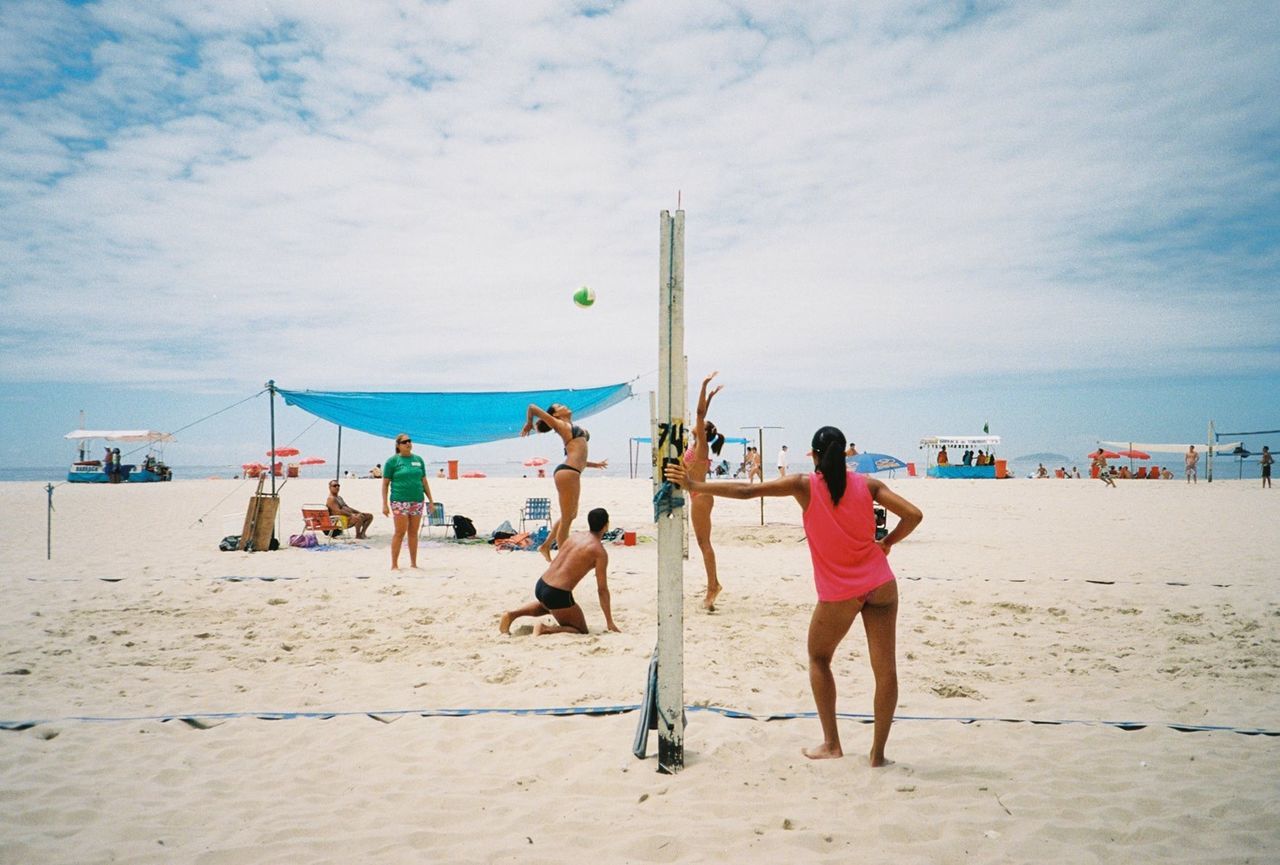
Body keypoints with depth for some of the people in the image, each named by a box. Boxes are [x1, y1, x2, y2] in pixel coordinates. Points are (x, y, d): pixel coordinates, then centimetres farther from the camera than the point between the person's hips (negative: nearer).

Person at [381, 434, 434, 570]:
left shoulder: (418, 459, 13)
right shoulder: (392, 461, 1)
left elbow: (424, 482, 17)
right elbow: (385, 484, 0)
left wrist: (431, 500, 12)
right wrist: (384, 504, -7)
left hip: (417, 501, 4)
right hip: (400, 501, -4)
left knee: (413, 532, 7)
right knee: (400, 532, -6)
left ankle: (413, 563, 16)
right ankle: (394, 565, 2)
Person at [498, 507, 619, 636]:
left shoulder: (576, 536, 11)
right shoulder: (600, 552, -10)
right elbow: (602, 589, -10)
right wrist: (610, 622, -2)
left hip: (540, 585, 8)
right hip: (558, 594, -8)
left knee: (547, 605, 42)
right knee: (581, 631, 12)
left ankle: (513, 614, 19)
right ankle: (545, 629, -10)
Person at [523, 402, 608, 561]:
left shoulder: (573, 428, 25)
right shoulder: (560, 425, 2)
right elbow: (532, 407, -1)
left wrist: (595, 464, 31)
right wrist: (529, 424, 13)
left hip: (573, 473, 9)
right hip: (566, 472, -9)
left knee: (571, 516, 19)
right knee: (566, 518, -3)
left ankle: (546, 546, 29)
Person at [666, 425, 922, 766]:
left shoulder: (805, 485, -4)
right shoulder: (868, 484, 2)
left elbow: (745, 491, -8)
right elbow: (914, 515, -4)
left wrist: (694, 486, -2)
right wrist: (887, 543, 11)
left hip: (838, 593, -2)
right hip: (880, 585, 2)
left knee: (818, 658, 20)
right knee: (885, 668, 8)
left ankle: (831, 744, 18)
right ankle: (878, 752, 12)